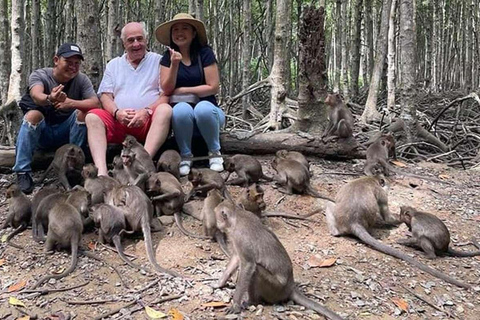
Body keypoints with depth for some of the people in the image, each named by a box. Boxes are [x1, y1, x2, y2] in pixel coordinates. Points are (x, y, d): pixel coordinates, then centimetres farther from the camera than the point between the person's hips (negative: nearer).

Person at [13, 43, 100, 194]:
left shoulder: (82, 80, -5)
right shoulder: (39, 75, -11)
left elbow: (95, 103, -22)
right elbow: (36, 95, -34)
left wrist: (70, 103, -39)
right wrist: (49, 99, -58)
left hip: (67, 133, 1)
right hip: (42, 133, -1)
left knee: (82, 112, -24)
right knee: (33, 114, -31)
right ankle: (23, 173, -25)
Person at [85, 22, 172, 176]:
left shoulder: (158, 61, 11)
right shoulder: (113, 65, 21)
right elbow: (105, 96, 12)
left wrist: (147, 111, -18)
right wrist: (117, 112, -11)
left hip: (149, 122, -2)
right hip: (119, 122, 3)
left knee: (165, 109, -32)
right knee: (92, 116, -23)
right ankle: (101, 172, -40)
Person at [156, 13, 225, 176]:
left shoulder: (205, 53, -4)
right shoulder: (168, 57, 3)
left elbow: (213, 87, -9)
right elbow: (167, 90, -5)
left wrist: (183, 90, -7)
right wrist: (174, 65, -19)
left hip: (206, 108, -1)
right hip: (182, 113, 1)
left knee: (203, 108, -35)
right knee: (181, 109, -34)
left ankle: (215, 152, -12)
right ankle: (185, 156, -15)